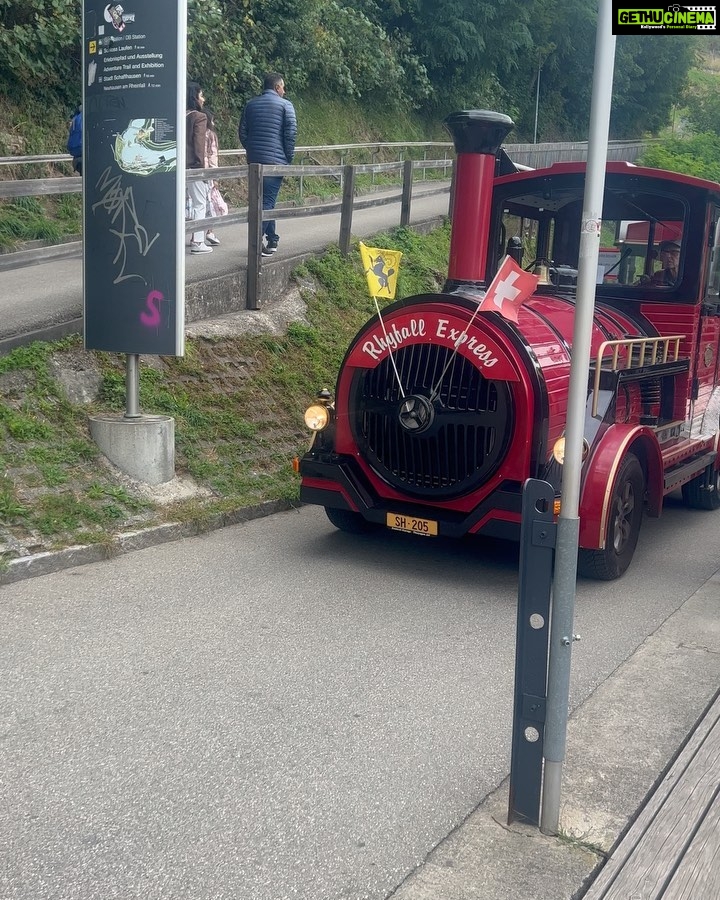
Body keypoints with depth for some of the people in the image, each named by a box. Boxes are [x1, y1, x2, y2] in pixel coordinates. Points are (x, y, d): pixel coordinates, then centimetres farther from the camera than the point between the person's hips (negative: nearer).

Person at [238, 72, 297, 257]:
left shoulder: (251, 105, 12)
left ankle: (272, 240, 20)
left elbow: (242, 132, 12)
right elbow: (291, 133, -9)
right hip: (275, 160, -5)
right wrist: (289, 158, 0)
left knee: (266, 199, 15)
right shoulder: (285, 105, -3)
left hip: (254, 160, 5)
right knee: (268, 200, -6)